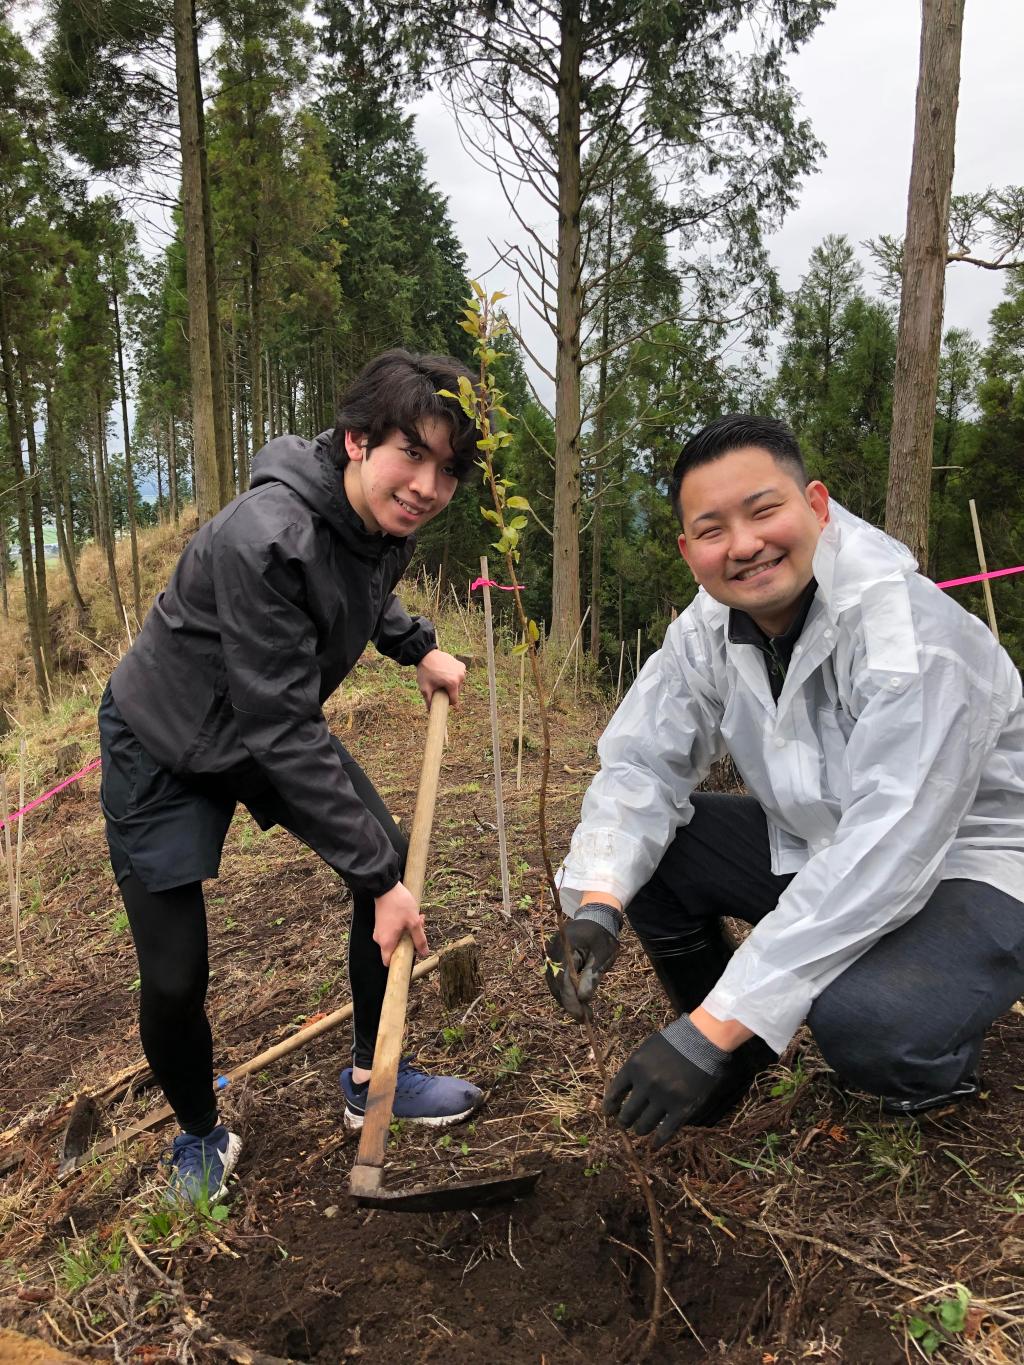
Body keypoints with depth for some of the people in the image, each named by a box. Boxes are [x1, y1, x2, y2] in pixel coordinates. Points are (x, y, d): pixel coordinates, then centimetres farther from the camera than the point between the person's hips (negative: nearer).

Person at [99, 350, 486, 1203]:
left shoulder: (388, 518, -11)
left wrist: (419, 647, 2)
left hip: (271, 726, 7)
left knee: (393, 865, 2)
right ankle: (201, 1136, 27)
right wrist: (376, 877, -28)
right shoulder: (266, 540, -36)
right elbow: (285, 733, -33)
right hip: (166, 747, -7)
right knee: (174, 978, -5)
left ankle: (372, 1080, 24)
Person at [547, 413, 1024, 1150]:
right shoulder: (710, 628, -9)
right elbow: (641, 761, -7)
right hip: (818, 844, 6)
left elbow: (886, 856, -35)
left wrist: (710, 1032, -37)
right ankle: (732, 1057, 11)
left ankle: (938, 1055, 5)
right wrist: (597, 905, -28)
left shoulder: (913, 635, -30)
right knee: (640, 848, -10)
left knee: (860, 1021, -34)